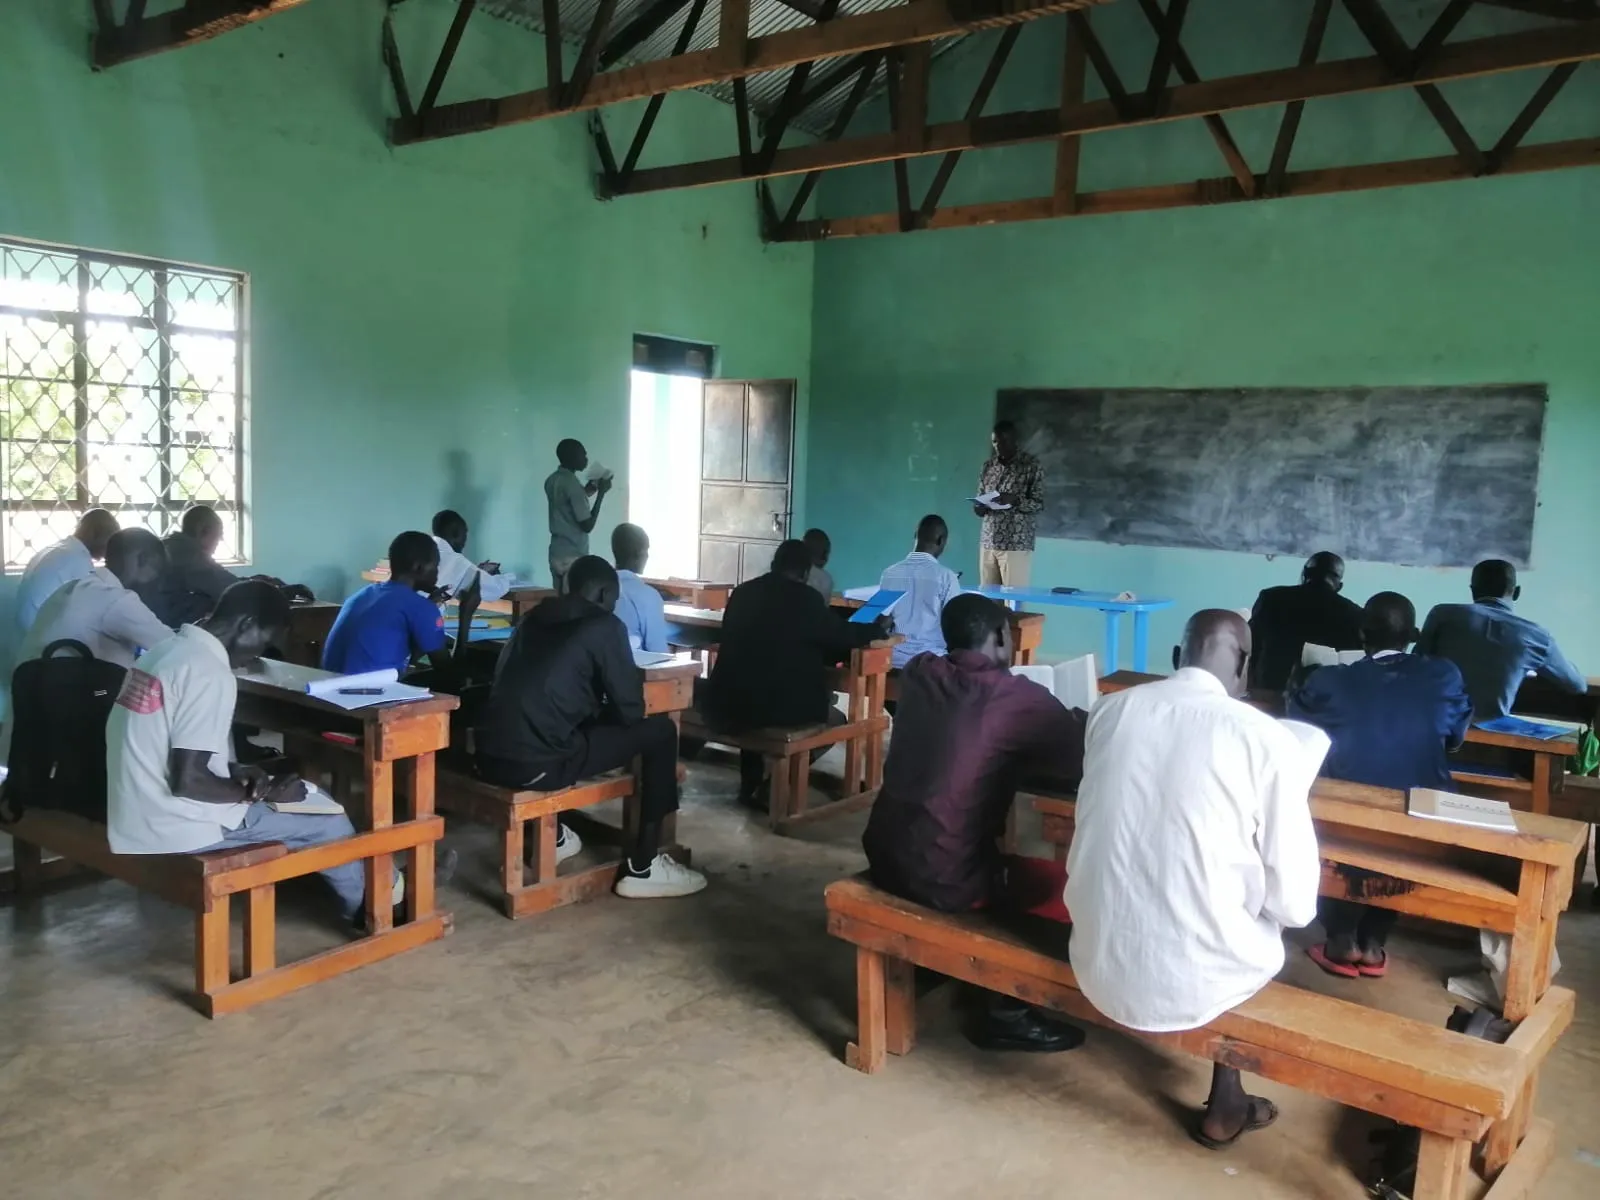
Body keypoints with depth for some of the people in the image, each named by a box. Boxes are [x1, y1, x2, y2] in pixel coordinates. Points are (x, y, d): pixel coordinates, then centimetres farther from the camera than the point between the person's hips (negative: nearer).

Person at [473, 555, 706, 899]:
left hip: (489, 756, 8)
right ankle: (642, 868, 12)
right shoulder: (604, 625, 0)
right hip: (534, 763, -7)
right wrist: (600, 709, 22)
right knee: (660, 731, 8)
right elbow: (631, 711, 0)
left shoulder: (534, 617, 19)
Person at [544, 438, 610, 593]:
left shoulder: (552, 481, 10)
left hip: (556, 553, 9)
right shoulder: (572, 484, -16)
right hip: (573, 556, -8)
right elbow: (587, 525, -15)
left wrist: (586, 491, 16)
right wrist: (601, 493, -9)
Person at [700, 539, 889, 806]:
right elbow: (842, 635, 6)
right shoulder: (806, 597, -4)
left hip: (728, 703, 5)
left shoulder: (742, 592, 10)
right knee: (836, 719, 21)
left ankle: (750, 783, 36)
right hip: (780, 706, -5)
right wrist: (877, 628, 26)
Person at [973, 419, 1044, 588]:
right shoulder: (988, 465, 12)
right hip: (988, 543, 5)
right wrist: (979, 507, -6)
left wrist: (1015, 500, -23)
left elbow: (1039, 503, -5)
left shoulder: (1031, 466, -3)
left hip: (1017, 545, -5)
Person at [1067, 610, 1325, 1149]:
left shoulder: (1110, 709, 0)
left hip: (1096, 964, 4)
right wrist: (1286, 912, 17)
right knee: (1271, 922, 28)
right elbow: (1294, 902, -7)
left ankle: (1227, 1101, 39)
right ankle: (1225, 1105, 38)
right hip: (1192, 982, -4)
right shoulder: (1267, 737, -11)